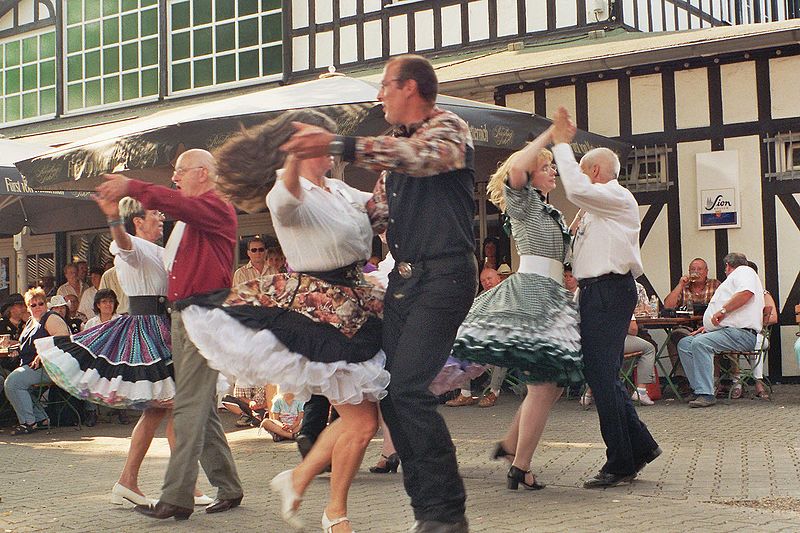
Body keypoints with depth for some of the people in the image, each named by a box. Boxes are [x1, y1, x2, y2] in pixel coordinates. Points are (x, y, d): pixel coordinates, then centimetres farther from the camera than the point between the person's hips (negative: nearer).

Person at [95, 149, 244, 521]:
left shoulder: (216, 207, -5)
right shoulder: (186, 218, 24)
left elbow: (175, 203, -25)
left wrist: (131, 187, -26)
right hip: (180, 313, 10)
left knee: (189, 406, -13)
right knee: (202, 407, 10)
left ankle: (176, 497, -14)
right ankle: (227, 488, 17)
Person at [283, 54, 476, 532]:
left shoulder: (448, 127, -5)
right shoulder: (397, 146, 22)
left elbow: (421, 155, -29)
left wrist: (338, 145, -37)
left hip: (444, 273, -9)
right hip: (404, 277, 9)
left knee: (408, 386, -19)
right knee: (389, 390, 2)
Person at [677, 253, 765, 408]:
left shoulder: (744, 271, 2)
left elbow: (746, 293, -21)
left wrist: (722, 310, -18)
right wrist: (706, 327, 22)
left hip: (741, 333, -11)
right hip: (724, 331, 11)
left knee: (700, 343, -31)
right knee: (684, 344, 0)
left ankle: (706, 394, -33)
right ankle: (700, 389, -7)